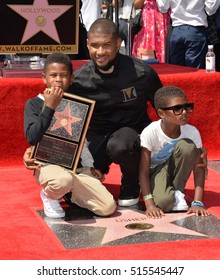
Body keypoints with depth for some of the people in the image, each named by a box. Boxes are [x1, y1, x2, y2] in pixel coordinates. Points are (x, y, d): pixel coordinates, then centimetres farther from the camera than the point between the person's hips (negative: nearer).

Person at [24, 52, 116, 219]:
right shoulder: (34, 103, 0)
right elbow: (32, 138, -16)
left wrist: (91, 166, 15)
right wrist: (49, 107, -17)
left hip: (78, 166, 4)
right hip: (49, 164, -4)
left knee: (108, 207, -11)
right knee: (64, 180, -41)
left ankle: (70, 194, 17)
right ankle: (49, 196, -3)